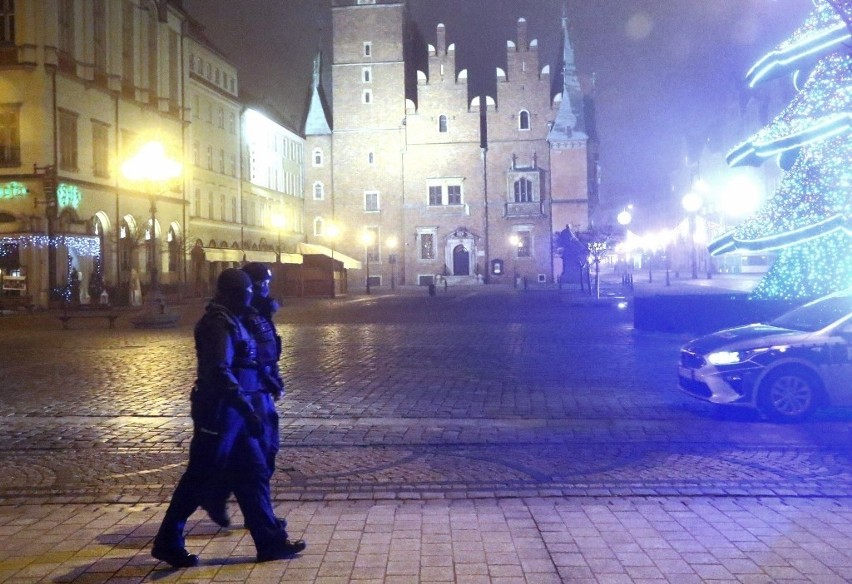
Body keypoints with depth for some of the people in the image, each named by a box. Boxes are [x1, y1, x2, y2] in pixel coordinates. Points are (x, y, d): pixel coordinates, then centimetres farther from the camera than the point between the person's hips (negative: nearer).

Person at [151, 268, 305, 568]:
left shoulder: (230, 321, 14)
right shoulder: (219, 323, -17)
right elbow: (220, 372, -27)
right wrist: (248, 409, -29)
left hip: (233, 413, 10)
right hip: (219, 413, -10)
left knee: (254, 474, 10)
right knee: (200, 479, 0)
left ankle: (271, 540, 15)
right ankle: (168, 542, 14)